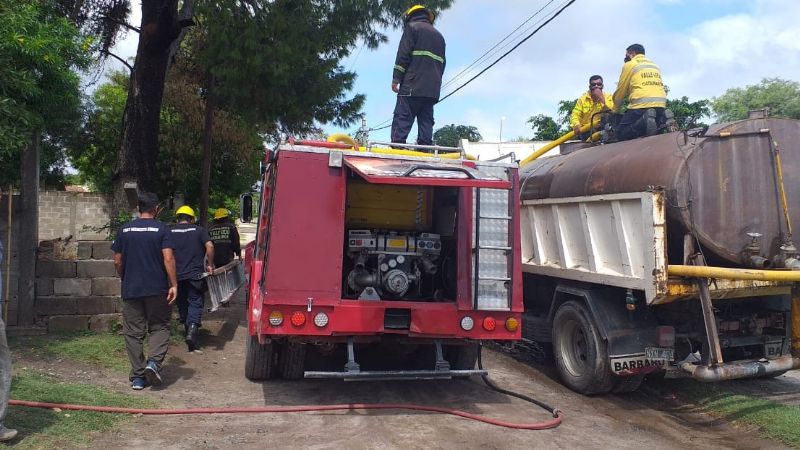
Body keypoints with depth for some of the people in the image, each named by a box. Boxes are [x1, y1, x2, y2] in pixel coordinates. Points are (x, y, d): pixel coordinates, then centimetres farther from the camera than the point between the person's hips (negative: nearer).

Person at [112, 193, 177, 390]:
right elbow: (168, 258, -12)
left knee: (133, 333, 8)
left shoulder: (125, 230, 6)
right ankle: (154, 361, -9)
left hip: (130, 290, 2)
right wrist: (173, 285, -9)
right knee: (159, 327, 12)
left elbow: (117, 261, 9)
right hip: (157, 289, -2)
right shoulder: (161, 229, -4)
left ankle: (137, 377, 10)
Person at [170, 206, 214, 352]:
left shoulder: (170, 231, 7)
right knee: (195, 303, -1)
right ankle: (192, 328, -22)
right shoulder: (199, 230, 3)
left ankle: (188, 330, 27)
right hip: (194, 274, -2)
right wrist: (210, 265, -2)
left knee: (182, 303, 16)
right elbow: (209, 246, -10)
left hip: (176, 275, 2)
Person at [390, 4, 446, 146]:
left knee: (402, 119, -9)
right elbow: (442, 63, 24)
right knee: (426, 121, 5)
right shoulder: (438, 35, 26)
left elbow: (403, 55, -6)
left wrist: (396, 79, -6)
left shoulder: (412, 27, 6)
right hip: (432, 89, 6)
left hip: (412, 86, -6)